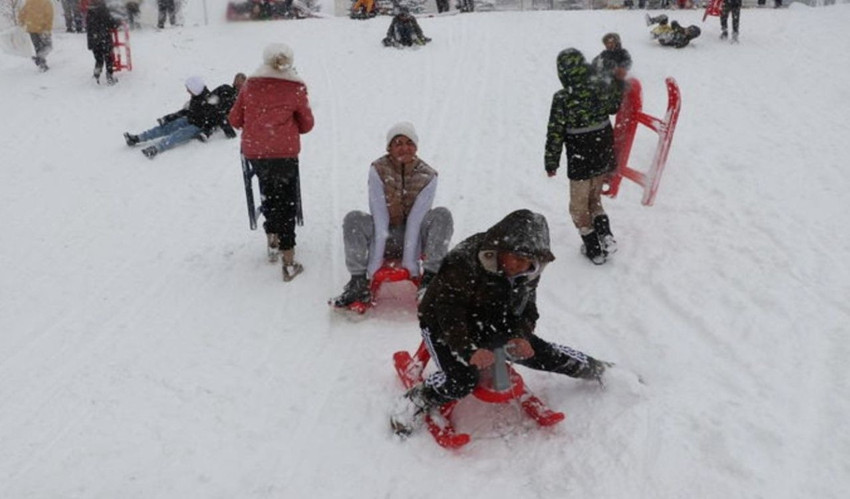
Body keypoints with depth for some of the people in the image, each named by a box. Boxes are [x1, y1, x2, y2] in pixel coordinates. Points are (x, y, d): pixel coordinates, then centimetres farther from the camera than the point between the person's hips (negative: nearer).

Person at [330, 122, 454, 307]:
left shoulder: (427, 176, -12)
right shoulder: (378, 170, -14)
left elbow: (415, 220, -18)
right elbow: (379, 217, -20)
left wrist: (409, 260, -25)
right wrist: (375, 261, -25)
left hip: (414, 237, 0)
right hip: (384, 235, 0)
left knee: (443, 215, -23)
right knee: (353, 219, -26)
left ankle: (430, 277, -24)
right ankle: (359, 282, -26)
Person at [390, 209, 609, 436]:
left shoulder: (528, 273, -12)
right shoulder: (464, 262, -34)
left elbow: (526, 309, -2)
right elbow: (449, 311, -33)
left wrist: (520, 337, -22)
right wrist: (469, 350, -42)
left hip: (488, 326, 6)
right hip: (443, 324, -5)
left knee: (537, 352, 2)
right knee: (462, 380, -28)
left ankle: (589, 367, 27)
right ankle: (418, 401, -6)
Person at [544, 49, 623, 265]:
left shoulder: (562, 98, -21)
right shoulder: (602, 86, -8)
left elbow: (555, 133, -15)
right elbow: (615, 106, 13)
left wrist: (551, 162, -3)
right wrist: (619, 82, 28)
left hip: (580, 160, -5)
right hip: (605, 156, 5)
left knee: (579, 206, 14)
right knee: (594, 199, 24)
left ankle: (594, 250, 19)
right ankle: (606, 235, 6)